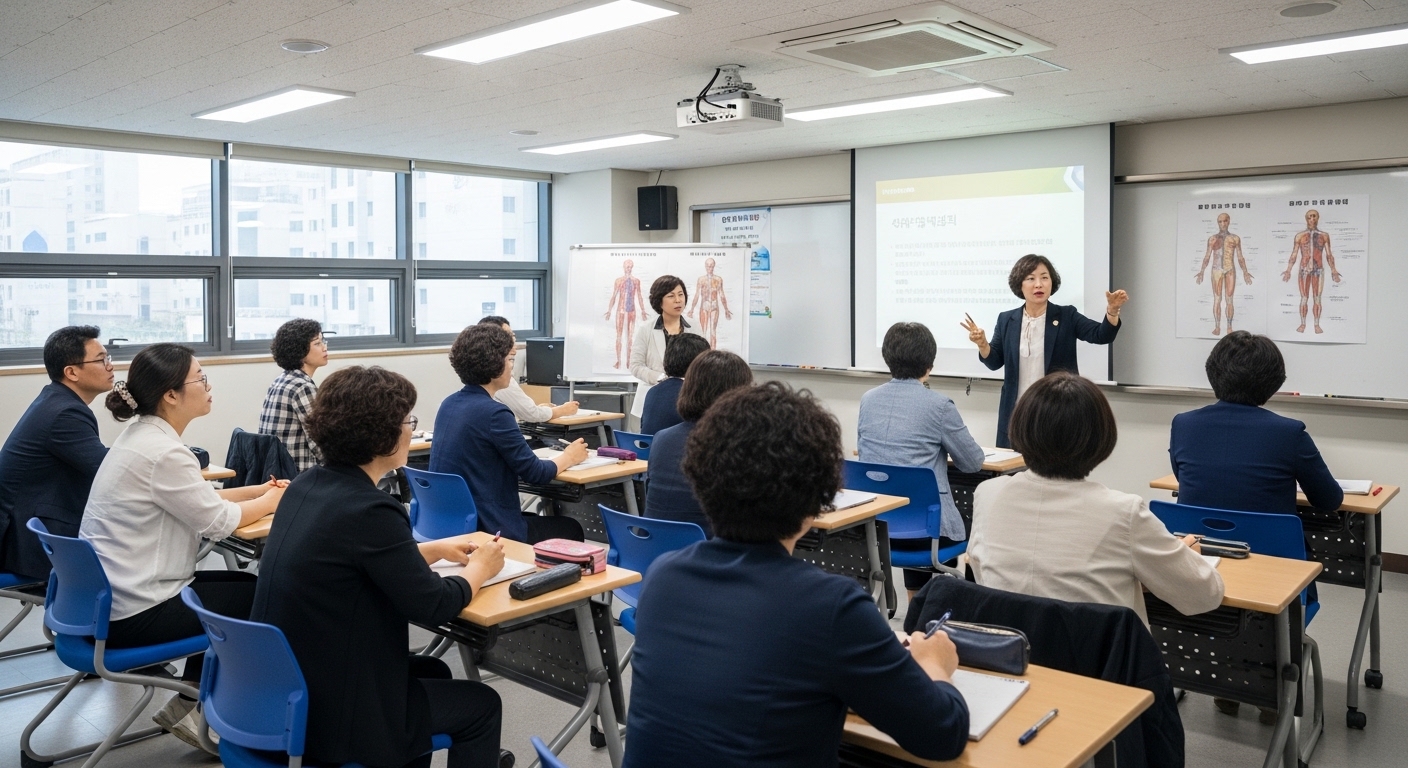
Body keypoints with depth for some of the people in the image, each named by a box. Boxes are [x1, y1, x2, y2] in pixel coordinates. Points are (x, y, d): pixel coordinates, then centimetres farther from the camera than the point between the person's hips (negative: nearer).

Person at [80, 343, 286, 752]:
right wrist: (270, 501, 0)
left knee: (240, 584, 19)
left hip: (110, 595, 9)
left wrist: (260, 489, 7)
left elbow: (199, 499, 16)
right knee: (259, 596, 5)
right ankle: (196, 712, 18)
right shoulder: (162, 452, -24)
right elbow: (216, 522, -16)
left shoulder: (142, 436, 7)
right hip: (134, 613, -9)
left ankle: (189, 702, 20)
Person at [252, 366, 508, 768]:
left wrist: (437, 549, 15)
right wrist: (478, 568, 2)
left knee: (434, 671, 28)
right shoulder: (369, 510, -25)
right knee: (481, 704, 12)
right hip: (330, 715, -8)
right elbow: (432, 606, -16)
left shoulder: (307, 485, 1)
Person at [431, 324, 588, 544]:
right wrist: (569, 458, 4)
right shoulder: (493, 412, -21)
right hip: (487, 529, -8)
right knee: (571, 529, 15)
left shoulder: (449, 404, 5)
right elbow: (535, 474, -14)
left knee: (544, 519, 30)